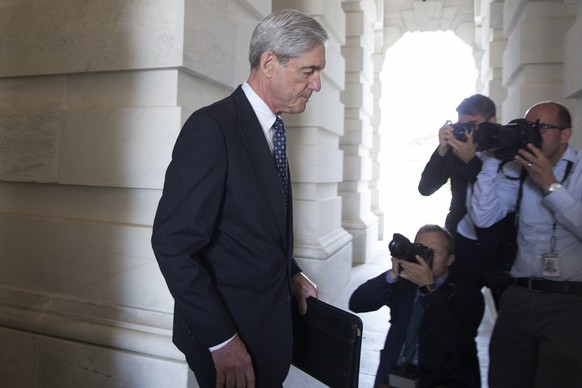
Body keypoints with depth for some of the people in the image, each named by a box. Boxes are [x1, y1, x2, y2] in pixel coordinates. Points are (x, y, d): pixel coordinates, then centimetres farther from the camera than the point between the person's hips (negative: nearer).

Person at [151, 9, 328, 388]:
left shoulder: (271, 128, 7)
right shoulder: (212, 126, -20)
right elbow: (172, 243, -24)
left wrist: (291, 272, 3)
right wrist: (219, 340, -21)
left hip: (270, 318, 8)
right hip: (229, 330, -8)